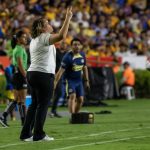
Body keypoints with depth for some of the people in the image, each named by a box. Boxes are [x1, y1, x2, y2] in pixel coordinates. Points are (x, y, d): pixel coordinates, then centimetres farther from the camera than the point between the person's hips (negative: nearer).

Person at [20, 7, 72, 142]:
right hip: (44, 75, -9)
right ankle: (38, 134, -1)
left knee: (34, 104, 12)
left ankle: (26, 134, 10)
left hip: (32, 74, 9)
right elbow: (62, 36, -25)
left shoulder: (34, 40, 18)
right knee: (43, 105, -3)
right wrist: (68, 18, -20)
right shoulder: (44, 37, -10)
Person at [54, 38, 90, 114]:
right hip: (70, 80, -6)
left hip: (79, 80, 6)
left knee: (80, 99, 2)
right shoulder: (68, 57, -17)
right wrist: (55, 82, -25)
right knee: (72, 96, -22)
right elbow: (61, 70, -20)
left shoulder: (82, 55, 3)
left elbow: (84, 68, 17)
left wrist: (86, 80, 18)